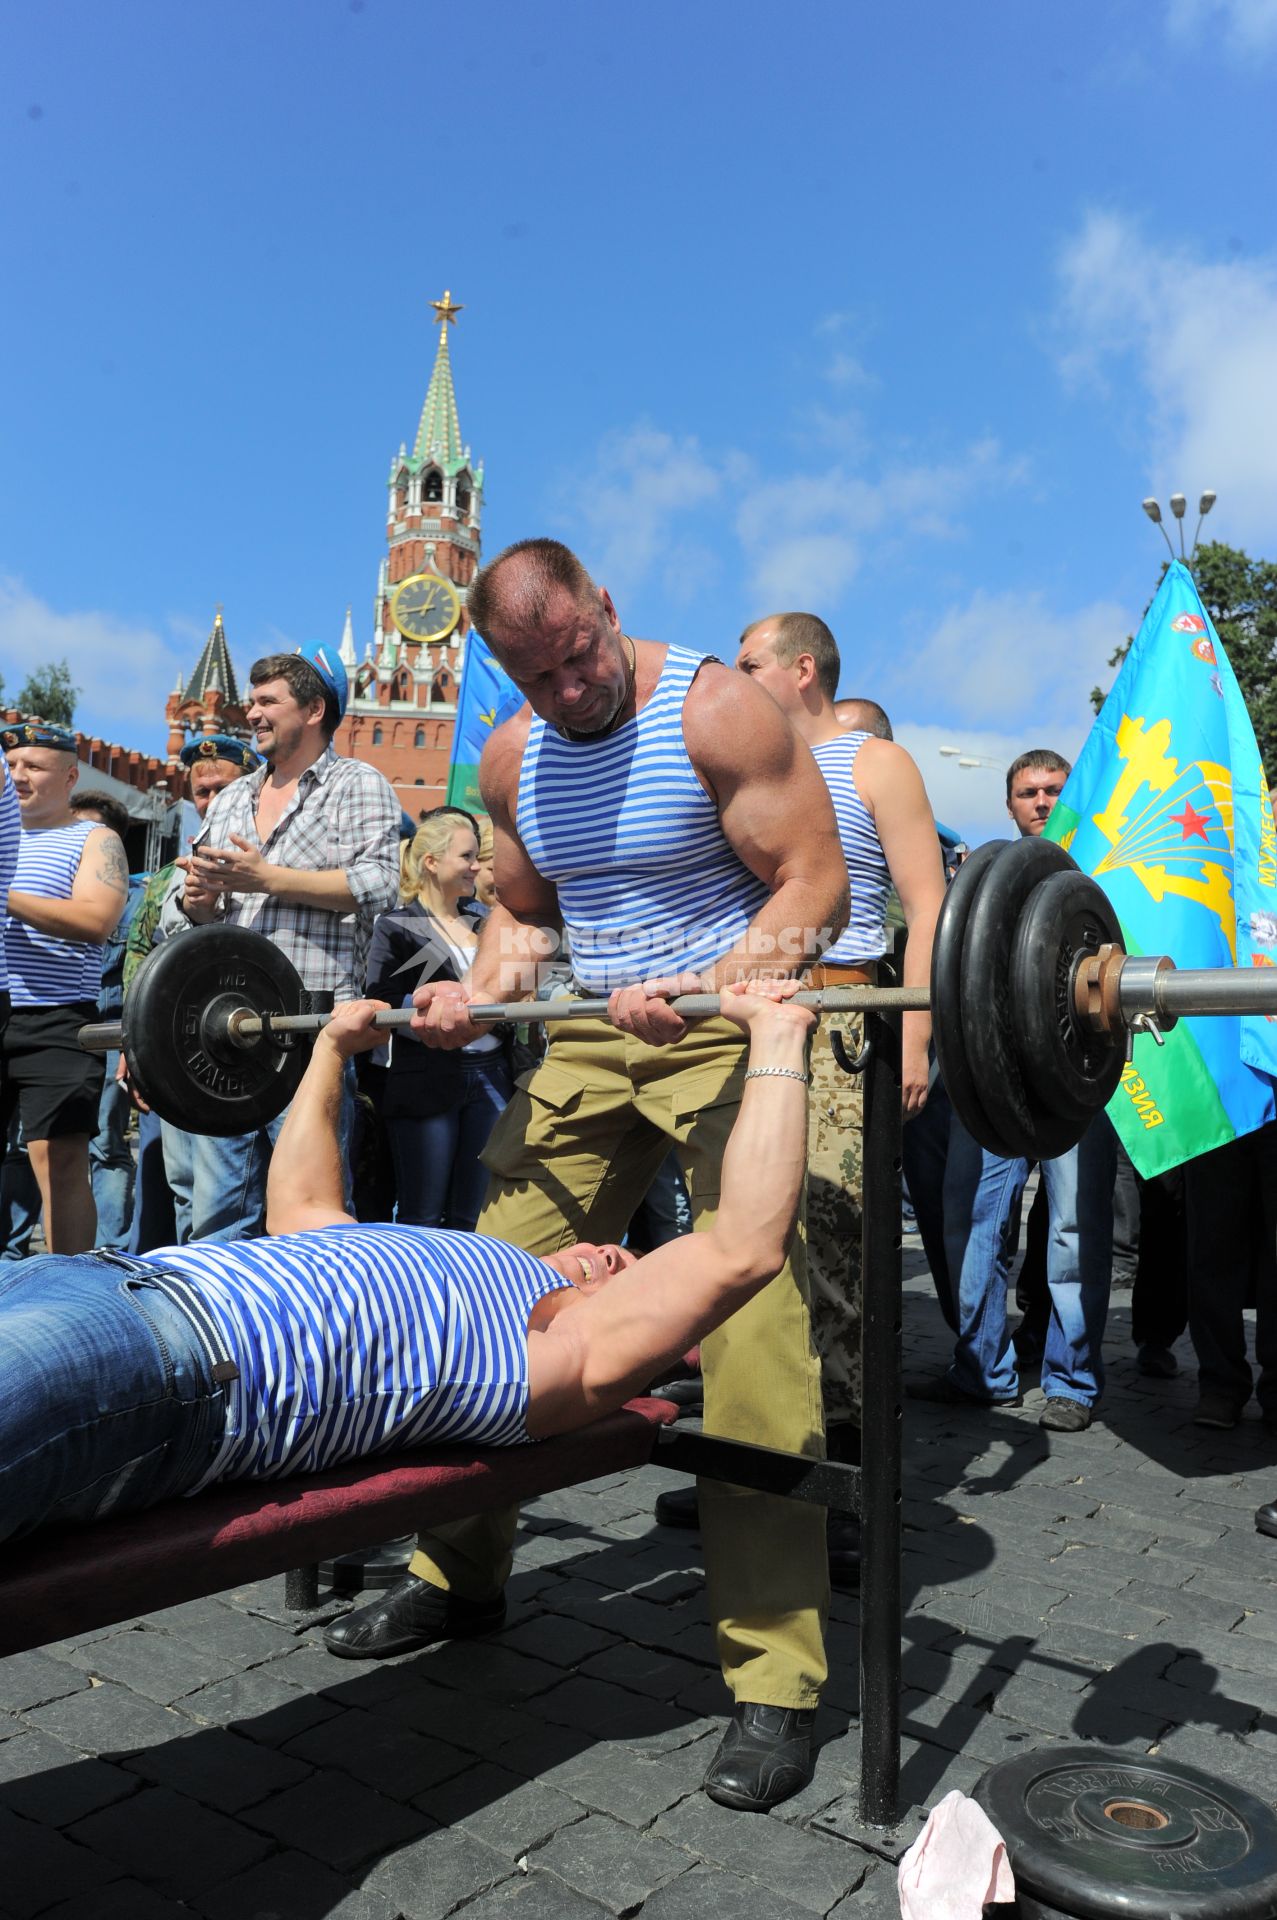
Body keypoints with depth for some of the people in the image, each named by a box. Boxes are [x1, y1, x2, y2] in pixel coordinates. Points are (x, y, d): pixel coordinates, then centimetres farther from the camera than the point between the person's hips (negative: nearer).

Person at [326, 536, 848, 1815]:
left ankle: (775, 1679, -3)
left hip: (727, 1032, -6)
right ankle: (459, 1576, 26)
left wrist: (705, 990, -30)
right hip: (587, 1040, 6)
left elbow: (816, 889, -14)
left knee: (749, 1327, -15)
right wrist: (477, 990, -4)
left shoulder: (716, 711, -11)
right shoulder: (512, 757, 8)